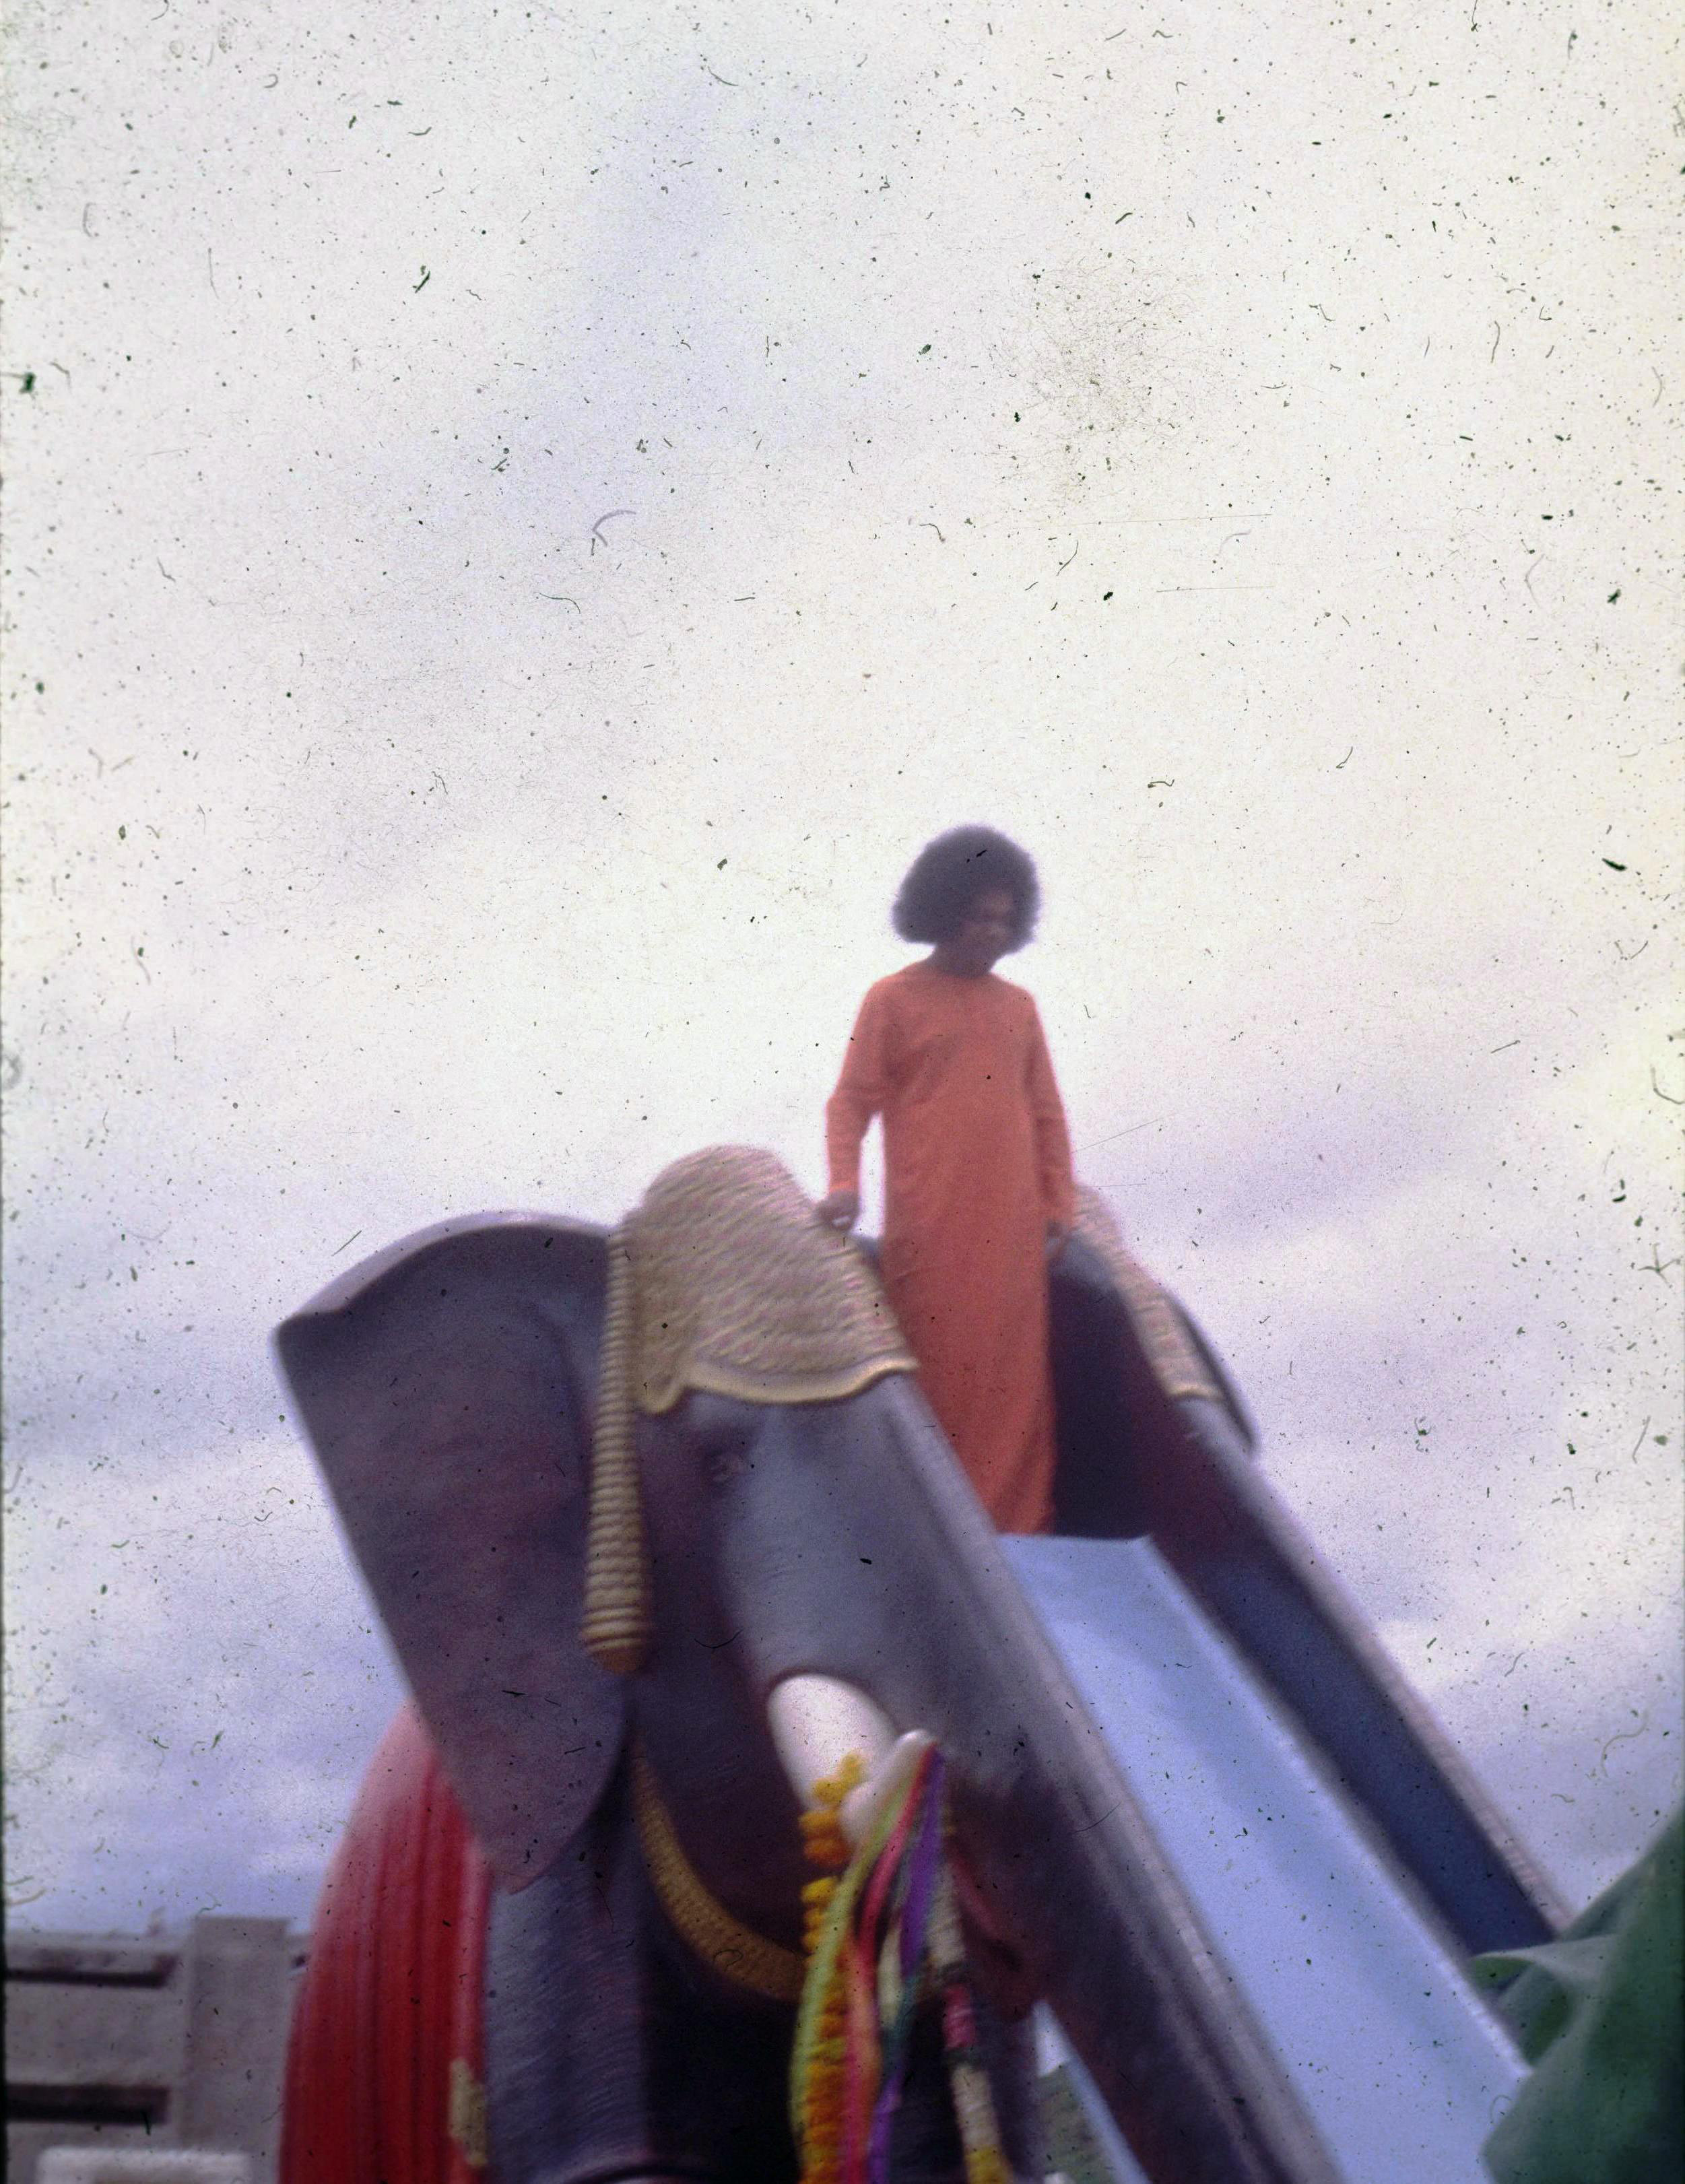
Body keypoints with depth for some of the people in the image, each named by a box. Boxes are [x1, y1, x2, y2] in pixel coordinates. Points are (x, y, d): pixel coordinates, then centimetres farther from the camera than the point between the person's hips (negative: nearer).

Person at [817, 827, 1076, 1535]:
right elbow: (851, 1101, -2)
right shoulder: (893, 1000, 3)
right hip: (930, 1230, -4)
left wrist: (1059, 1204, 10)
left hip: (1012, 1229, 4)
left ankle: (1012, 1520, 11)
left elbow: (1046, 1114, 16)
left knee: (1013, 1373, 3)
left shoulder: (1018, 1007, 14)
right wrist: (845, 1183, -16)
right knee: (937, 1370, -2)